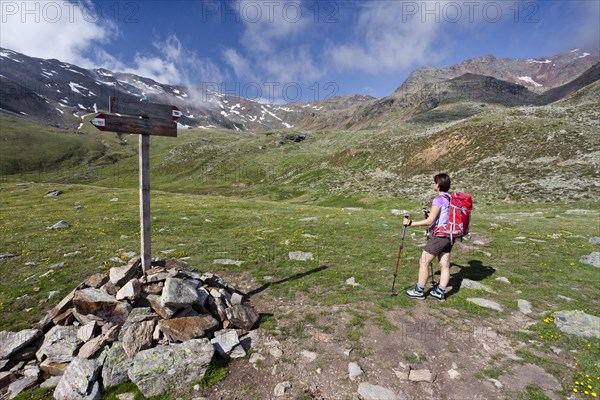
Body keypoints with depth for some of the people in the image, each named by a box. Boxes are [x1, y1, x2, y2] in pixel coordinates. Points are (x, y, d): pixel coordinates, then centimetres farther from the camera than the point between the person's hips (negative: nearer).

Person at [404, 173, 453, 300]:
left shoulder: (438, 200, -19)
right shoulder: (451, 198, 6)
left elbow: (429, 221, -21)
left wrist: (411, 223, -18)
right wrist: (430, 215, 22)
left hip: (438, 236, -8)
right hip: (449, 236, 8)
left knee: (423, 262, 4)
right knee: (444, 265, 11)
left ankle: (419, 291, 13)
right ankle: (440, 292, 20)